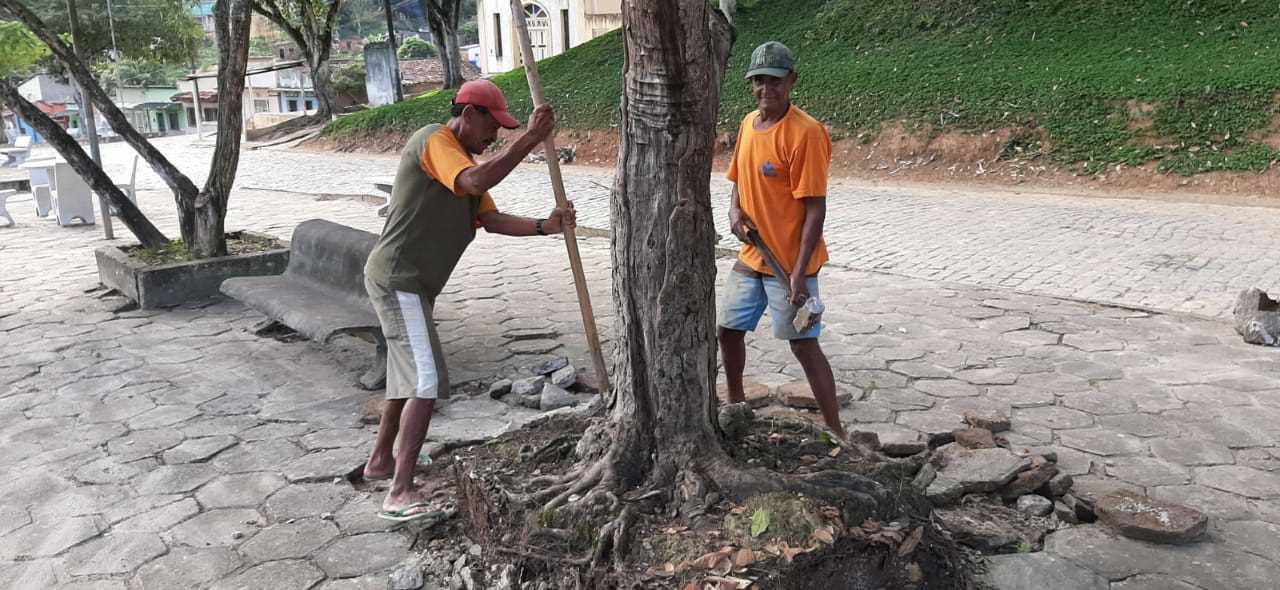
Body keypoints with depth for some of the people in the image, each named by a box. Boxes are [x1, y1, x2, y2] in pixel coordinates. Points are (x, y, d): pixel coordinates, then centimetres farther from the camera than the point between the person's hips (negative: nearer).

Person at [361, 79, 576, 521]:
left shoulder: (467, 161, 18)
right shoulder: (433, 141, -13)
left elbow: (491, 219, 7)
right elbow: (476, 183, -32)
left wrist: (545, 226, -8)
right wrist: (530, 139, -30)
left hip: (409, 285, 11)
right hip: (397, 281, -11)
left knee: (408, 376, 23)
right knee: (428, 382, -17)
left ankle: (381, 461, 40)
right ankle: (400, 493, -16)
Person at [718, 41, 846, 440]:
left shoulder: (806, 133, -18)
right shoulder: (748, 123, 6)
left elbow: (815, 209, -19)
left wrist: (799, 272, -23)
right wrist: (735, 209, -4)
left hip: (789, 263, -8)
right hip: (751, 257, 8)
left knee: (803, 344, -3)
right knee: (729, 330, 17)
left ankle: (836, 432, 9)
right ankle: (736, 405, 39)